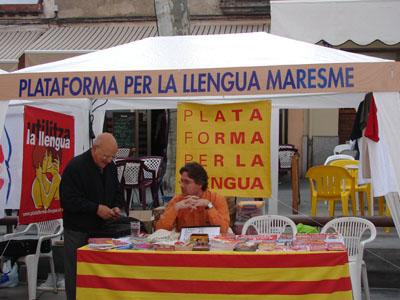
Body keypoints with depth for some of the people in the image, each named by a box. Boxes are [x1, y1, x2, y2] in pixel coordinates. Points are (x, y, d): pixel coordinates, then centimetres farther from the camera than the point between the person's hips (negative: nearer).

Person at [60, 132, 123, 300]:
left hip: (101, 228, 6)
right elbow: (68, 200, -20)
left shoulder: (110, 167, 7)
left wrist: (116, 207, -3)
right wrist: (96, 209, -23)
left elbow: (117, 193, 19)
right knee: (76, 275, 1)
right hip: (78, 231, -6)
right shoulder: (76, 166, -14)